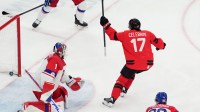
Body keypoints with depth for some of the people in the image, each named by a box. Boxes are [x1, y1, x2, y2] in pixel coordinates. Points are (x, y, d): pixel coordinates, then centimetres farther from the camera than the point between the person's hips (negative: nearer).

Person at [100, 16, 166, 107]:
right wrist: (162, 45, 33)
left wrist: (106, 25, 13)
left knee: (123, 78, 9)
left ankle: (112, 99, 0)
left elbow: (113, 35, 5)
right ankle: (124, 90, 42)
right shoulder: (148, 34, 8)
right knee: (131, 73, 32)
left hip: (133, 64, -3)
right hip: (147, 64, 4)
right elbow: (158, 43, 11)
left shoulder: (126, 34, 2)